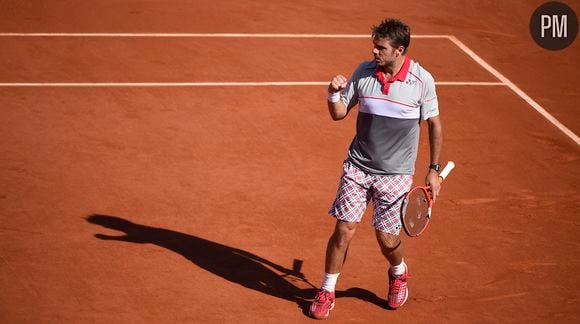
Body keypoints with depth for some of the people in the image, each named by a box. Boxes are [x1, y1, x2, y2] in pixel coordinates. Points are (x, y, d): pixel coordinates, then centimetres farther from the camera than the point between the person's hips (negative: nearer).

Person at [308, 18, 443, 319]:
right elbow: (339, 114, 5)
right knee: (344, 229, -4)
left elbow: (434, 124, 0)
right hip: (358, 166, 2)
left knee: (387, 239, 0)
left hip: (396, 173, -2)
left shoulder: (422, 80, -11)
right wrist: (333, 93, -17)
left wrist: (433, 170, -1)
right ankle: (326, 292, 13)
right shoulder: (363, 72, -4)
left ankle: (398, 272, 35)